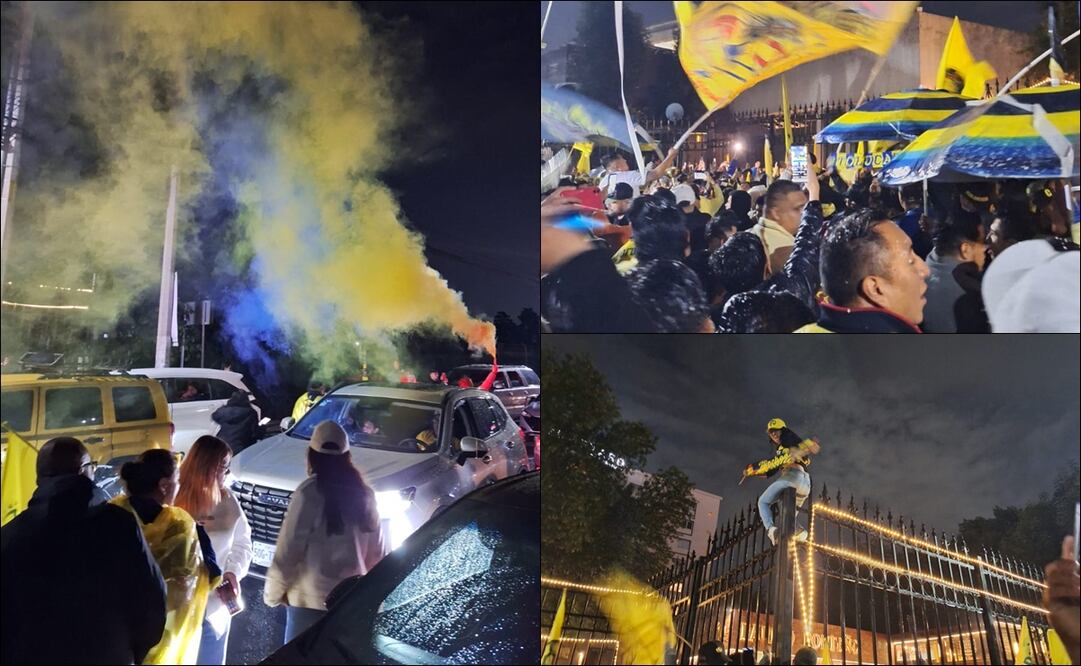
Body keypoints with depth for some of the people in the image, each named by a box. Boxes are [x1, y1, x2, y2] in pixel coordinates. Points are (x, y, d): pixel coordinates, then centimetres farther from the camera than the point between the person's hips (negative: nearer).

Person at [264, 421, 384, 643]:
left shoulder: (310, 492, -13)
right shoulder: (365, 493, 3)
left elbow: (289, 548, -13)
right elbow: (376, 553, 8)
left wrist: (272, 592, 0)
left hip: (311, 600, -5)